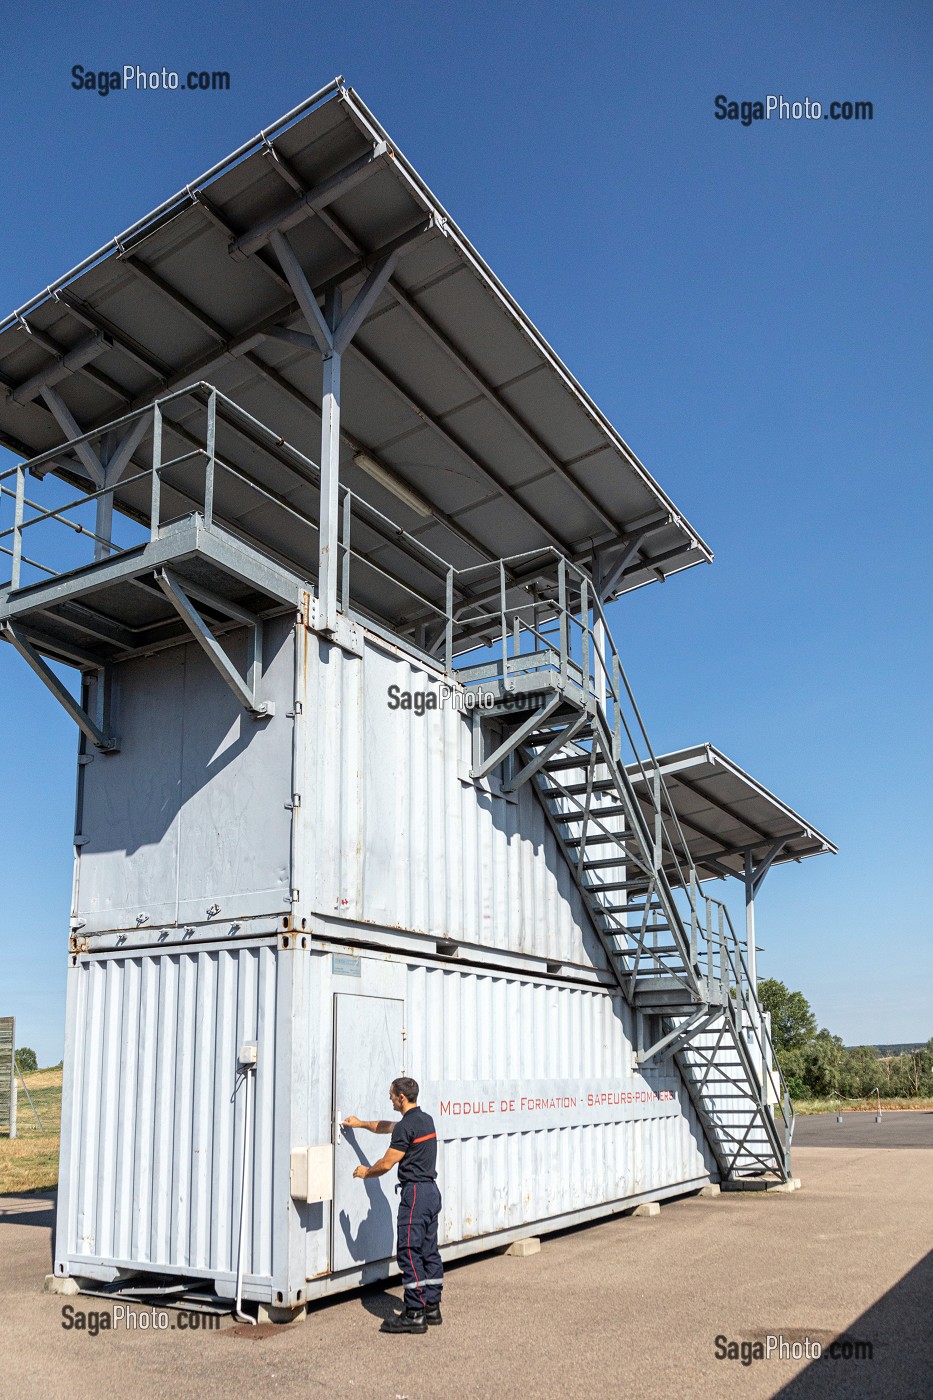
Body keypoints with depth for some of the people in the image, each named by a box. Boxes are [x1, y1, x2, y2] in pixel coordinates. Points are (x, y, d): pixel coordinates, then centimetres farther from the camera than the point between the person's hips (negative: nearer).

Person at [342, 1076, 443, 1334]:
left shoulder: (407, 1126, -17)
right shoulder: (426, 1119, 13)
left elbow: (387, 1163, -13)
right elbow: (389, 1127, 29)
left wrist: (366, 1172, 6)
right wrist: (361, 1124, 37)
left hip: (415, 1193, -10)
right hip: (431, 1190, 10)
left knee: (409, 1253, -5)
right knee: (429, 1252, 13)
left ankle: (415, 1314, -4)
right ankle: (432, 1308, 18)